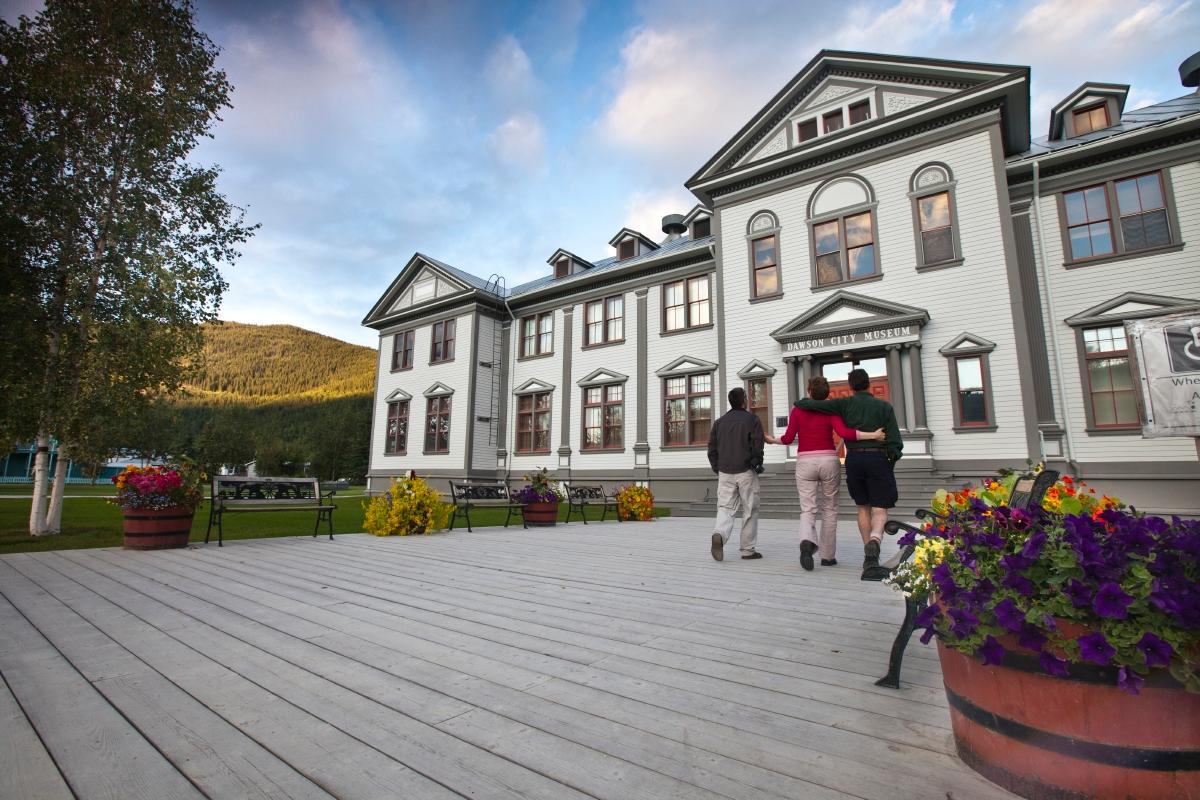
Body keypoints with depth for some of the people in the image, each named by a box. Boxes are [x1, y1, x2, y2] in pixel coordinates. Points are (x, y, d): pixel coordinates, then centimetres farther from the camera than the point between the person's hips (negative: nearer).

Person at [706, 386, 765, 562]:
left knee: (725, 508, 4)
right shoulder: (752, 420, -3)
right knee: (750, 511, 8)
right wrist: (757, 464, 2)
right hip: (746, 472, -3)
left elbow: (712, 448, 8)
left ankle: (720, 534, -24)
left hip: (725, 473, 3)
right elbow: (757, 446, -11)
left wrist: (717, 468, 15)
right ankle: (748, 549, 14)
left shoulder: (720, 422, 10)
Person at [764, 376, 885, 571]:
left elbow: (789, 438, -2)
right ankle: (828, 556, 17)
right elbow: (844, 432, -18)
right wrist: (872, 435, -13)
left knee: (807, 509, 2)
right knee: (829, 509, 13)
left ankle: (807, 542, -28)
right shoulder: (831, 411, -1)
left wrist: (773, 440, 16)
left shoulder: (798, 410, 2)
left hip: (805, 463, 0)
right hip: (829, 461, 0)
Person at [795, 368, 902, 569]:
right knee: (879, 510, 1)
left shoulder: (845, 404, 2)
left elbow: (812, 405, -3)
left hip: (853, 459, 2)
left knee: (863, 507, 15)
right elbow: (895, 440, -3)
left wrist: (801, 402, 20)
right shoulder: (885, 406, 2)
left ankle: (869, 555, 13)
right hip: (878, 458, -1)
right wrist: (892, 459, 13)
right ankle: (874, 540, -29)